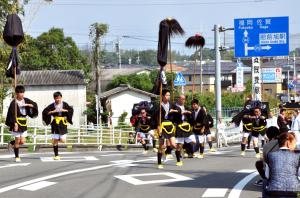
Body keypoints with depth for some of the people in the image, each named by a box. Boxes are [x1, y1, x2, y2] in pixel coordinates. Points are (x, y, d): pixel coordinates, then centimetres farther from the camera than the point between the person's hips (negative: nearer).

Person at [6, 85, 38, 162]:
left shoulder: (26, 100, 4)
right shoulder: (14, 102, -13)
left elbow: (35, 104, 10)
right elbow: (12, 114, -17)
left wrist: (28, 105, -11)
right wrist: (15, 123, -25)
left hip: (24, 123, 5)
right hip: (17, 123, -5)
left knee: (22, 141, 4)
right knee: (17, 141, -1)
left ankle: (11, 143, 34)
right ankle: (17, 157, 11)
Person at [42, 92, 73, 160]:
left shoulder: (64, 104, 0)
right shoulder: (52, 105, -1)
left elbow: (71, 110, 3)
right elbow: (44, 112, -1)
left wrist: (65, 110, -11)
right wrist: (52, 112, -14)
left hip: (63, 124, 0)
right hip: (55, 124, 0)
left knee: (63, 141, -7)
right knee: (55, 140, -1)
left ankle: (61, 138, 30)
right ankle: (56, 155, 8)